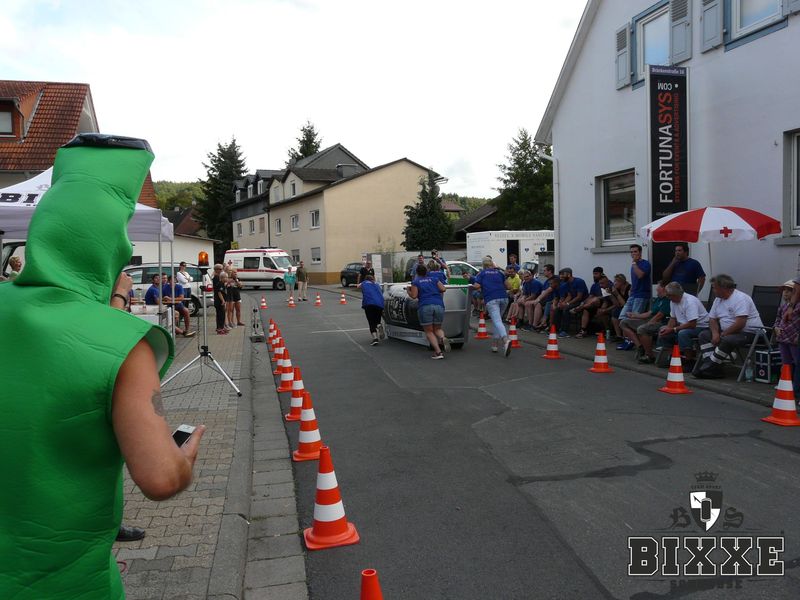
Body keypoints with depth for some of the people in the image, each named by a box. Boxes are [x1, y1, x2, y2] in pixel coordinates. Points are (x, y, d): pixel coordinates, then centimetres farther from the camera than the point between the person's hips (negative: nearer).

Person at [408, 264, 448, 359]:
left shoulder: (415, 282, 11)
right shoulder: (434, 279, 20)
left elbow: (414, 296, 1)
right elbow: (443, 289, 10)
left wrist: (408, 291, 20)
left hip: (425, 307, -3)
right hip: (439, 306, 3)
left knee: (429, 331, 5)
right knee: (437, 329, 18)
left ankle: (438, 352, -11)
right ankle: (442, 337, -17)